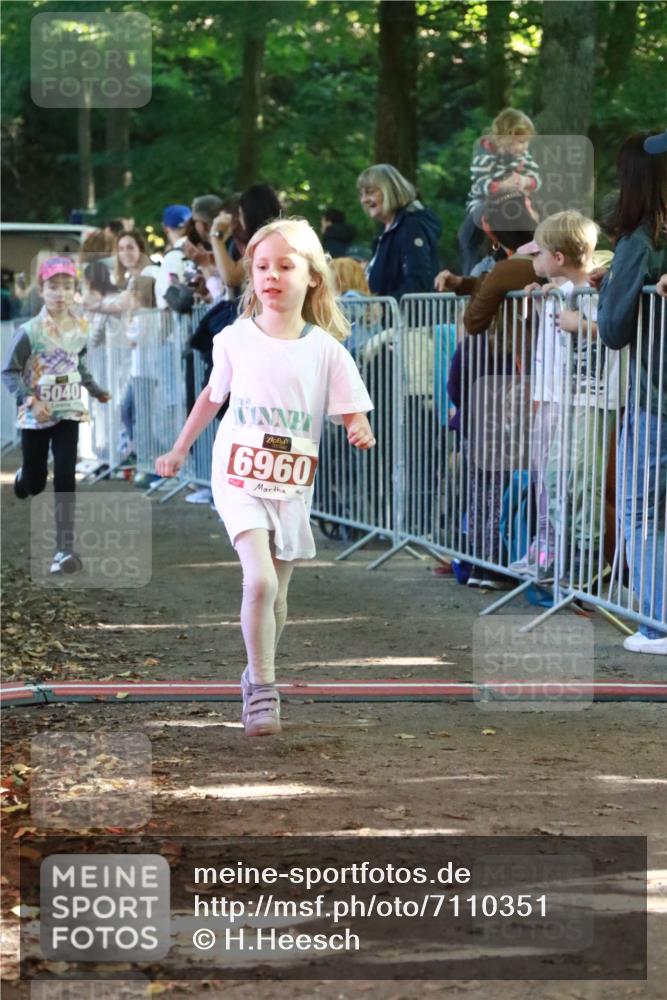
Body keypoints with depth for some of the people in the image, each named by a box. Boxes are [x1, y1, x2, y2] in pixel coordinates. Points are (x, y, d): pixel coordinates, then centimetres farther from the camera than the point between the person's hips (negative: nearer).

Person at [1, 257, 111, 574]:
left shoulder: (81, 329, -3)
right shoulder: (30, 331, -17)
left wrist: (95, 389, 13)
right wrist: (30, 401, -24)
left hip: (69, 413, 2)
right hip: (36, 416, -2)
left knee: (65, 479, -8)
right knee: (34, 482, 10)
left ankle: (65, 549, -7)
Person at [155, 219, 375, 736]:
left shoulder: (325, 350, -5)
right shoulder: (234, 340, -2)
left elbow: (353, 415, -4)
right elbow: (213, 396, 15)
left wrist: (361, 432, -27)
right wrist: (179, 451, 23)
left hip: (292, 486, 1)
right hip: (240, 479, -1)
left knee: (277, 593, 11)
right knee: (260, 581, -20)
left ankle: (257, 676, 35)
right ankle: (263, 690, -10)